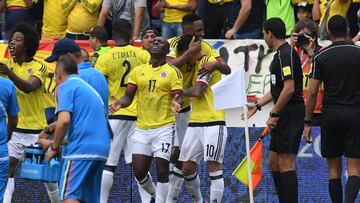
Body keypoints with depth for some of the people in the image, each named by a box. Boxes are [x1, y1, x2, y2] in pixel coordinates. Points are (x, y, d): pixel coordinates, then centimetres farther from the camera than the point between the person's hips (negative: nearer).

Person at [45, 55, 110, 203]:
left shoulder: (65, 87, 0)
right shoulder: (88, 87, 26)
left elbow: (64, 120, -16)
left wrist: (54, 148, -2)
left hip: (80, 151, -8)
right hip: (102, 150, 8)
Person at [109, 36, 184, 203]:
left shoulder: (172, 72, 1)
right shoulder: (138, 71, 12)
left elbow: (178, 98, -5)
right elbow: (128, 96, 10)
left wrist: (177, 103, -29)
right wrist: (120, 103, -12)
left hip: (164, 128, -4)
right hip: (142, 128, 4)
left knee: (162, 169, -7)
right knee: (139, 170, 1)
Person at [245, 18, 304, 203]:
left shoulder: (286, 54, -15)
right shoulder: (281, 54, 17)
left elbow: (289, 89, -22)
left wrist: (274, 115, -18)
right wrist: (257, 105, 27)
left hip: (290, 115, -10)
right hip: (283, 117, 10)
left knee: (286, 164, -10)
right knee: (273, 162, 13)